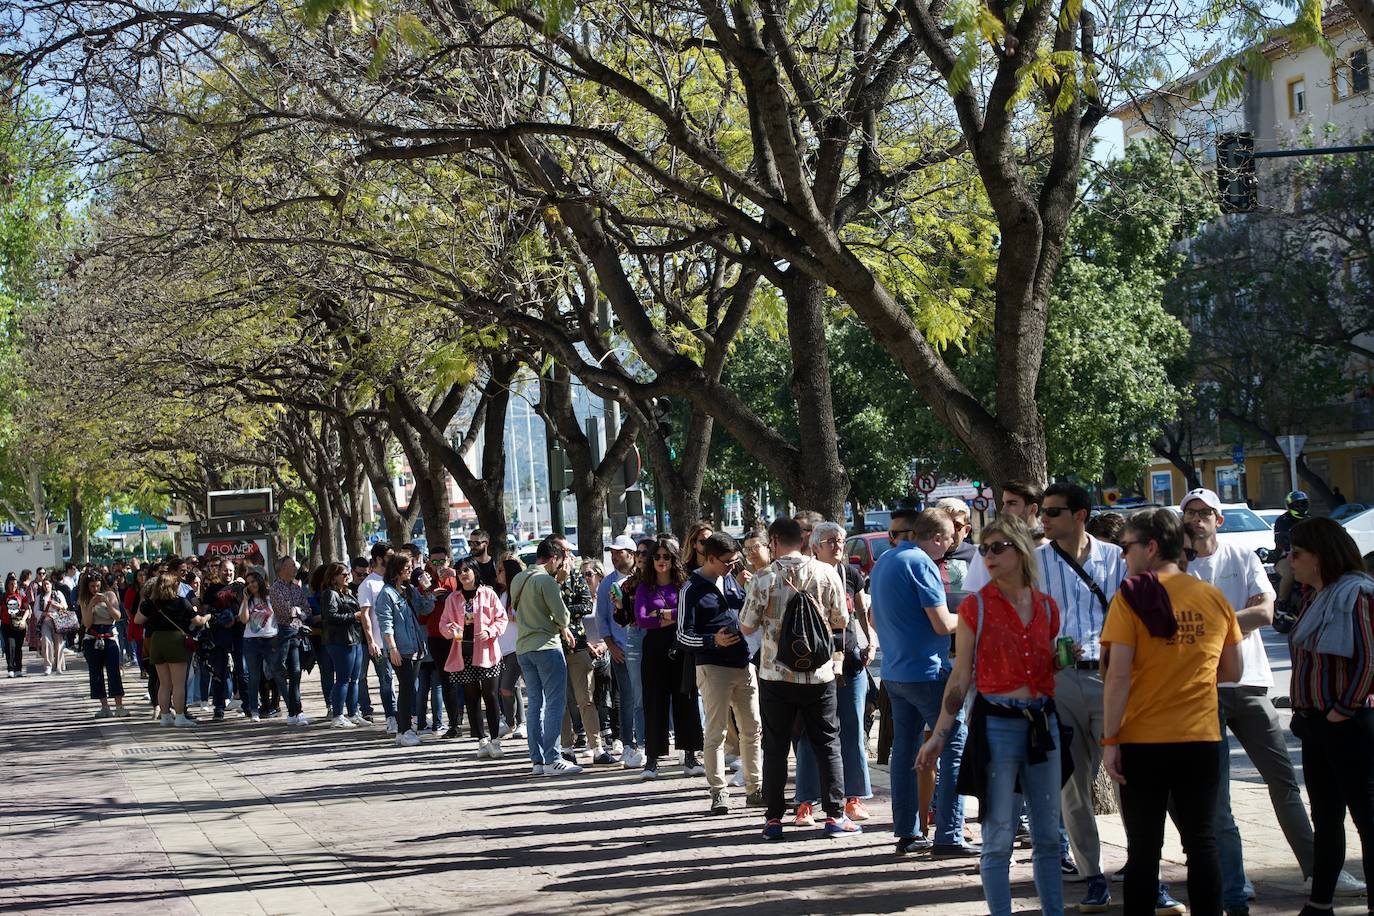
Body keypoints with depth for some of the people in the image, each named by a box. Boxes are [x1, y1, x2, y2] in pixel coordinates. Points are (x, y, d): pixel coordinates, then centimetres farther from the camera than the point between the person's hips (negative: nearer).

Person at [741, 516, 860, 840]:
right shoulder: (825, 573, -5)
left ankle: (773, 819, 9)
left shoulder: (763, 579, -8)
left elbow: (746, 628, -1)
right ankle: (835, 815, 9)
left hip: (776, 675, -1)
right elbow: (841, 622, 2)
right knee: (827, 744, 10)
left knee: (775, 747, 8)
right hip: (818, 673, 1)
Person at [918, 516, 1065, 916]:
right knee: (999, 838, 0)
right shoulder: (976, 607, -3)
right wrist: (939, 736, -5)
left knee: (1048, 835, 10)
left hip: (1042, 722, 4)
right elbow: (961, 677, -2)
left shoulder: (1046, 607, 7)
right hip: (996, 724, -4)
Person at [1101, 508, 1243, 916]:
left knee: (1143, 847, 5)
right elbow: (1232, 671, 11)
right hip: (1202, 741, 3)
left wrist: (1109, 740, -8)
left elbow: (1118, 675, -13)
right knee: (1202, 843, 10)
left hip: (1143, 743, -3)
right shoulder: (1214, 598, 4)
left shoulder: (1132, 596, -8)